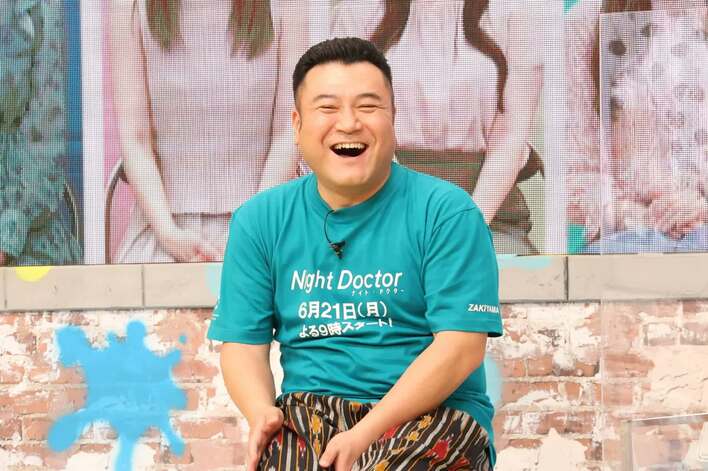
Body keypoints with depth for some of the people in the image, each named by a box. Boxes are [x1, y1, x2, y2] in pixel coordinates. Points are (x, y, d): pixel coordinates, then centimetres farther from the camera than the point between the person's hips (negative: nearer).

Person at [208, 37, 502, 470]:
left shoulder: (446, 212, -2)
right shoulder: (260, 221, 10)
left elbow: (462, 345, -11)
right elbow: (243, 345, 9)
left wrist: (366, 434, -22)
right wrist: (262, 413, -15)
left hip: (433, 413, -1)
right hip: (309, 413, 1)